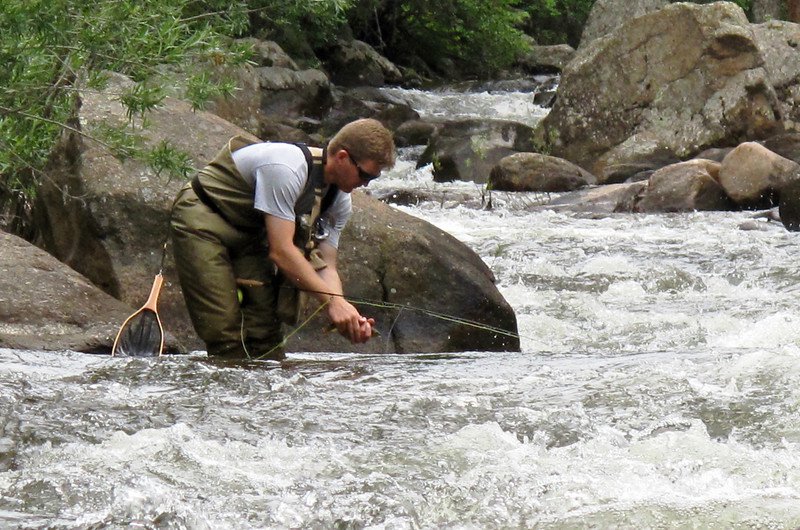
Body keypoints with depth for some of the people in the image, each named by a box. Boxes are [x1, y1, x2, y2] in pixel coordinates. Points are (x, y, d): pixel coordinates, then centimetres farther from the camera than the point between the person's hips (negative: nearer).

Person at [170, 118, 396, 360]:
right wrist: (332, 300, -33)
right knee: (225, 332, -16)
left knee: (265, 330, -2)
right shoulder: (286, 168, -32)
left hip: (248, 235, 8)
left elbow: (324, 267, -5)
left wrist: (346, 313, -24)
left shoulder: (339, 203, -4)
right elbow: (280, 250, -33)